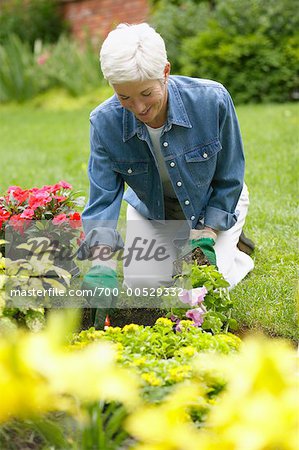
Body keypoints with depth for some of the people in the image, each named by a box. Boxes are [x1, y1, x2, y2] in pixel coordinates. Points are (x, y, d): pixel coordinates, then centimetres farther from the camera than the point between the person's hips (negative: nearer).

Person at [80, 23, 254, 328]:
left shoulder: (212, 100, -33)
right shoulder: (105, 122, -29)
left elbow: (229, 180, -18)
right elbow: (102, 200, -26)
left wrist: (207, 234, -23)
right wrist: (101, 265, -40)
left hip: (215, 205, -2)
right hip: (151, 209, 2)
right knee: (142, 282, -10)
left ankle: (236, 250, 19)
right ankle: (173, 249, 23)